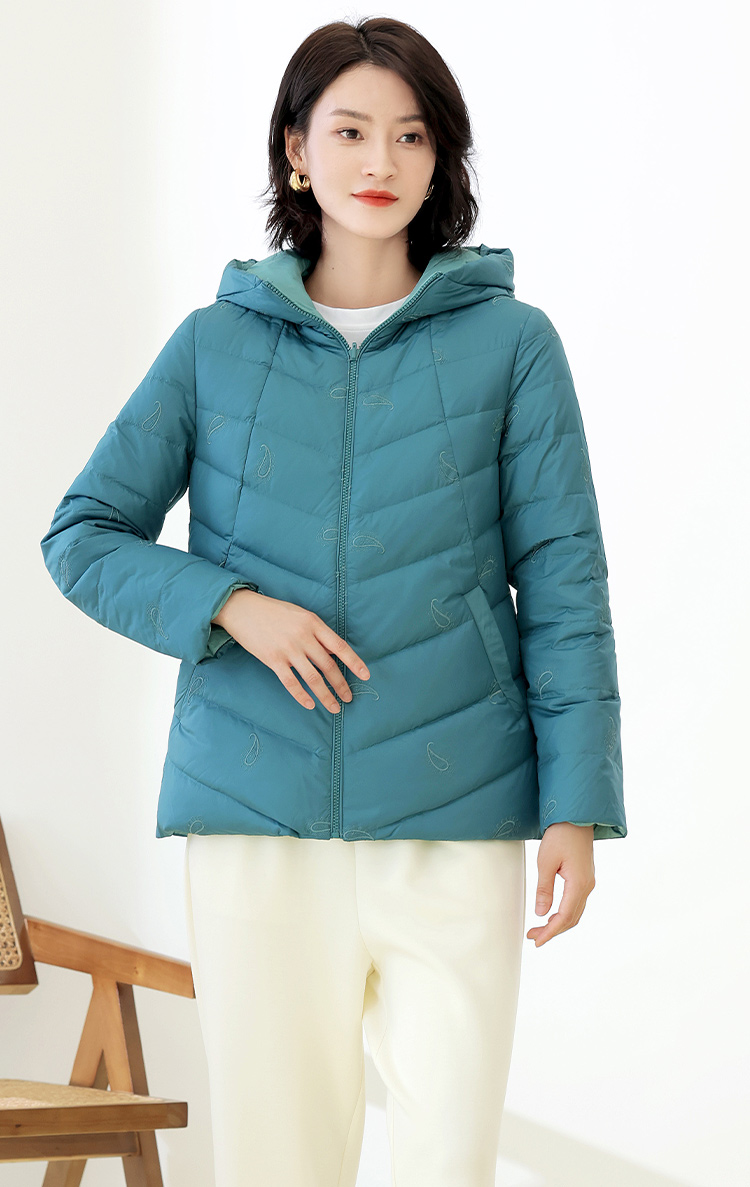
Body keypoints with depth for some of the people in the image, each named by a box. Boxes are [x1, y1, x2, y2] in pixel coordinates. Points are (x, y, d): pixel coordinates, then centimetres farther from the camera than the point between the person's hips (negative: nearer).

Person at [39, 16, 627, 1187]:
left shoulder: (510, 343, 3)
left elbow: (562, 579, 2)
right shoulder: (218, 344, 8)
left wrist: (577, 803, -4)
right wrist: (229, 606, -8)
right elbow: (83, 536, 10)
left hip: (453, 822, -1)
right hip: (256, 816, 1)